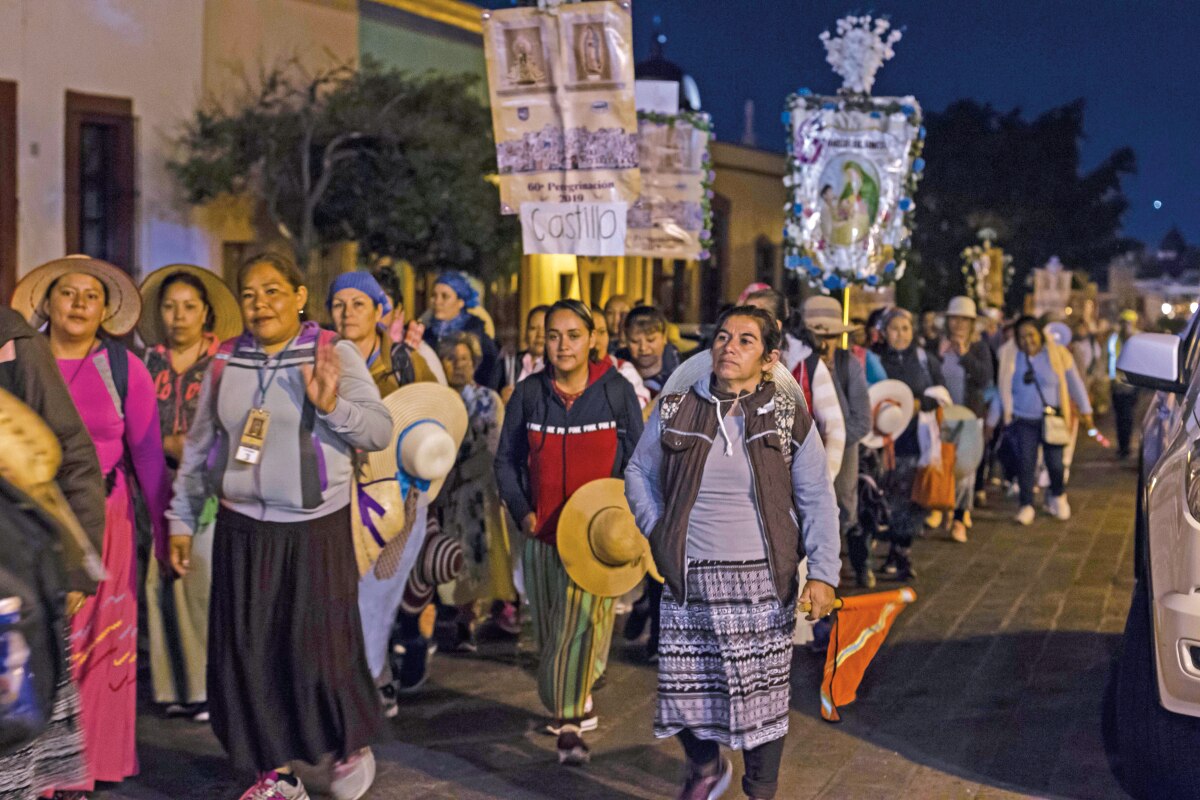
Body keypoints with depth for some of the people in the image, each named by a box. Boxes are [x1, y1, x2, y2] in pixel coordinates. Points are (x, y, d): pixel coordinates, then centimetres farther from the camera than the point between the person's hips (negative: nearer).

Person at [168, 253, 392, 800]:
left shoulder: (336, 354, -6)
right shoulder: (225, 361, 5)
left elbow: (380, 431, -10)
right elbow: (199, 445, 13)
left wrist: (333, 405, -26)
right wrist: (181, 519, 14)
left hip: (316, 528, -4)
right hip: (243, 528, 4)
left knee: (319, 646, -2)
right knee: (249, 652, 7)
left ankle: (353, 745, 25)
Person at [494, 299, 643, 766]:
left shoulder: (617, 392, -2)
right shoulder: (528, 394, 1)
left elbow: (638, 460, 5)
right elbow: (507, 459, 8)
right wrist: (522, 511, -5)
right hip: (544, 530, 3)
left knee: (582, 619, -15)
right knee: (551, 627, 12)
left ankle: (569, 724, -7)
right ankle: (577, 701, 36)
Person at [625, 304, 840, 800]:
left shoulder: (788, 418, -2)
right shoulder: (675, 412, 2)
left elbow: (817, 499, 0)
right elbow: (638, 473, 15)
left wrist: (823, 572, -9)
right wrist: (657, 531, 4)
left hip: (762, 582, -1)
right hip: (689, 583, 2)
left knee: (761, 695, 3)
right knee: (684, 687, 6)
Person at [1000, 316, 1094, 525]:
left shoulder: (1057, 354, -2)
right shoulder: (1009, 356, 1)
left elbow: (1075, 382, 7)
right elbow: (1003, 389, 9)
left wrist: (1085, 410, 8)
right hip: (1023, 421, 1)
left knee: (1055, 464, -1)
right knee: (1025, 463, -7)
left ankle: (1058, 496, 28)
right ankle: (1026, 506, 6)